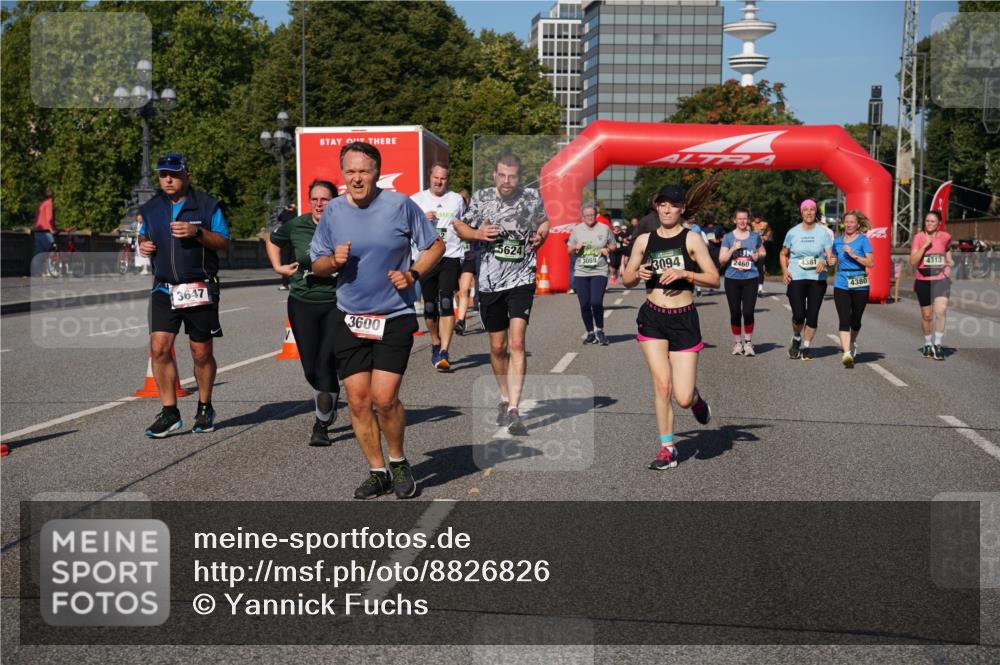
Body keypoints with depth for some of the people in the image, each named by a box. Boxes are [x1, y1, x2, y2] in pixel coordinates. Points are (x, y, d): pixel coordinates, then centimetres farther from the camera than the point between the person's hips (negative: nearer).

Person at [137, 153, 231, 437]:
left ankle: (205, 408, 24)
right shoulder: (150, 208, 10)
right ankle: (169, 412, -1)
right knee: (159, 347, -11)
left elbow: (223, 242, -1)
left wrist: (197, 232, -18)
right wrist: (143, 244, 0)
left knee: (202, 353, 5)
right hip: (164, 288, 3)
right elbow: (144, 235, 24)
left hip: (199, 288, -2)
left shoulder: (207, 205, 0)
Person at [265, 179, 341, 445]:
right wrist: (278, 267, 11)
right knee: (311, 369, 6)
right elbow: (272, 241, 22)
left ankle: (321, 425, 4)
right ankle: (329, 403, 38)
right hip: (302, 304, 3)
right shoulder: (296, 226, 0)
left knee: (326, 365, -9)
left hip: (337, 305, -2)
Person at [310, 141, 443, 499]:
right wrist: (334, 260, -10)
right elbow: (316, 265, 12)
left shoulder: (400, 205, -6)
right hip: (349, 318, 3)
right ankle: (377, 472, 18)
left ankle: (399, 462, 14)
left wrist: (413, 274, -11)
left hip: (395, 317, -3)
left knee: (384, 398, -12)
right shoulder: (333, 211, 3)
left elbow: (435, 245, 4)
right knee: (358, 401, 2)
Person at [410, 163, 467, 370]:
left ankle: (444, 353, -18)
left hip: (451, 257, -1)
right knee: (430, 306, 5)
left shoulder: (457, 199, 11)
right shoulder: (416, 200, 8)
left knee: (446, 303, -14)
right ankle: (435, 344, 28)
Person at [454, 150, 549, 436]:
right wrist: (477, 234, -11)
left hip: (521, 280, -2)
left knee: (516, 343, -16)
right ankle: (505, 398, 34)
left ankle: (513, 410, -16)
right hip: (490, 281, 2)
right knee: (498, 347, 12)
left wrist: (540, 235, -3)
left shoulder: (532, 197, -1)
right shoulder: (482, 198, -2)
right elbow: (460, 226, 10)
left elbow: (543, 222, 19)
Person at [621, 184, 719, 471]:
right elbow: (626, 279, 15)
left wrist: (683, 273, -19)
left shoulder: (691, 238, -1)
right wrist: (639, 274, -6)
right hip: (652, 318, 2)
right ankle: (667, 448, 8)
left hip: (684, 320, -2)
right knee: (662, 385, -8)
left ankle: (695, 397, 33)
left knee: (683, 399, -6)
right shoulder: (644, 240, 8)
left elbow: (714, 279, -5)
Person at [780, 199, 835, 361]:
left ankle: (806, 346, 17)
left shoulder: (823, 232, 2)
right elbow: (783, 254, 15)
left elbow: (830, 256, -1)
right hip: (796, 279, -1)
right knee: (799, 315, -10)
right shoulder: (793, 232, 4)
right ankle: (796, 339, 20)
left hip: (817, 279, 1)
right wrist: (785, 271, 0)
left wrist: (825, 262, -24)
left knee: (812, 315, 1)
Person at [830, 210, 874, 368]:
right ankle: (847, 354, -18)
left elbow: (871, 263, -10)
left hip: (860, 285, -2)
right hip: (841, 285, 2)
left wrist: (853, 255, -18)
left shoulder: (863, 240, -2)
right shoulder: (838, 241, 10)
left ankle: (852, 343, 40)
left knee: (855, 320, 11)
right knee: (844, 320, -12)